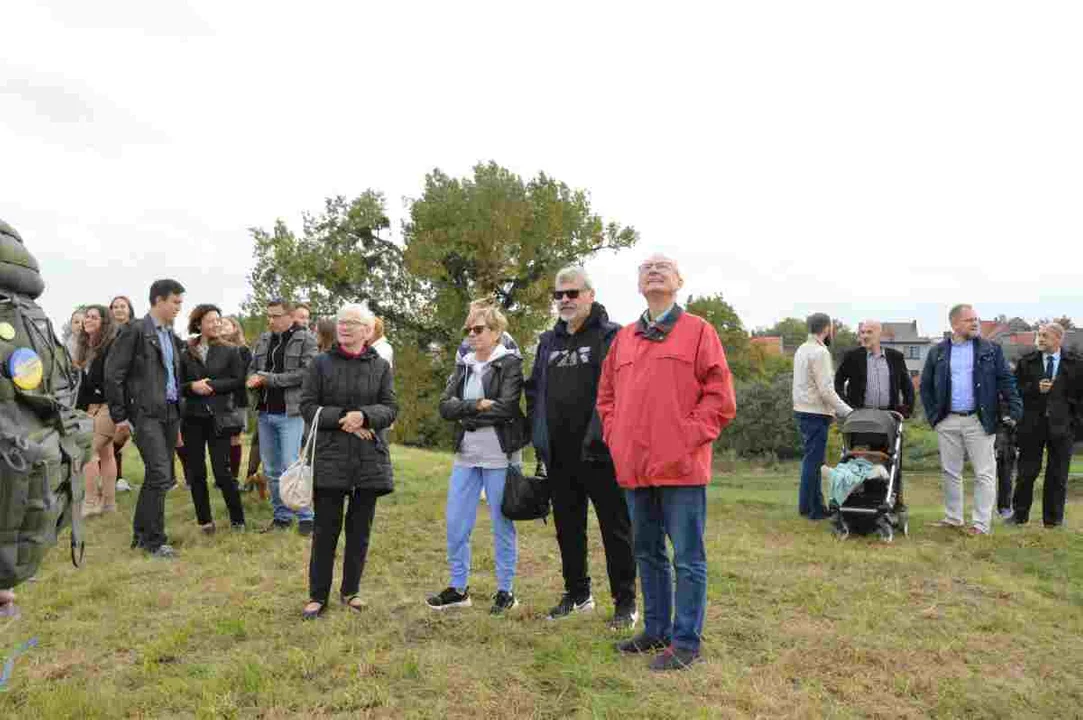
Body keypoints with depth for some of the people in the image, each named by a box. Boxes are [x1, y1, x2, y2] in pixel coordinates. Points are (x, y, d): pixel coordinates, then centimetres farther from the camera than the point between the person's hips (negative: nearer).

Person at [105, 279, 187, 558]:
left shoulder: (172, 336, 15)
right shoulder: (136, 331, -7)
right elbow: (113, 374, -9)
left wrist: (179, 414, 15)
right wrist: (119, 416, -9)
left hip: (170, 413, 8)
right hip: (146, 414, -7)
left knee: (159, 478, 12)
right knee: (160, 476, -11)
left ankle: (141, 533, 24)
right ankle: (155, 540, 1)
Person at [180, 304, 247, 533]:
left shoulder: (229, 351, 2)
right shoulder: (186, 353, 6)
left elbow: (238, 381, -5)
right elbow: (178, 385, 7)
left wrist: (211, 385, -13)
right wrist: (193, 387, -13)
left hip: (219, 418, -2)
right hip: (193, 418, 3)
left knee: (222, 471, -5)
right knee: (196, 473, 7)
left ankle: (237, 519, 10)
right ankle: (204, 520, 19)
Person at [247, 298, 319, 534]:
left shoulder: (306, 339, -6)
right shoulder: (263, 339, 12)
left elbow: (306, 373, -16)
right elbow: (252, 368, 17)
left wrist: (269, 378, -14)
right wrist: (254, 379, -8)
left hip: (290, 413, -6)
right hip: (265, 412, 6)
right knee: (271, 470, 12)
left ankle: (306, 517, 5)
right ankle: (282, 515, 24)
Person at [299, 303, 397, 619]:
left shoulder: (381, 366, 8)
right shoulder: (321, 363, 4)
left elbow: (390, 408, 2)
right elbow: (307, 406, -1)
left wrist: (364, 415, -18)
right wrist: (342, 419, -14)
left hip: (370, 457, 2)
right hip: (329, 456, -2)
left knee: (360, 528, 9)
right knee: (326, 528, 2)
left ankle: (350, 590, 24)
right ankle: (318, 595, 14)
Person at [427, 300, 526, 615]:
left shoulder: (511, 364, -5)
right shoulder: (463, 366, 12)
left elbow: (506, 408, -19)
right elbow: (445, 407, -1)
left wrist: (465, 414, -9)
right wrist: (478, 405, -16)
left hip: (499, 457, -5)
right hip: (466, 456, 6)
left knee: (502, 525, 5)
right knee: (455, 524, 8)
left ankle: (505, 591, 19)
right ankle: (458, 587, 23)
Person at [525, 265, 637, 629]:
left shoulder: (611, 336, -6)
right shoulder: (548, 341, 16)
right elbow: (534, 389, 22)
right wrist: (538, 433, 11)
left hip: (599, 452, -7)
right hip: (558, 455, 7)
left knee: (615, 528, 4)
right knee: (567, 527, 16)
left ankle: (625, 603, 17)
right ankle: (577, 594, 32)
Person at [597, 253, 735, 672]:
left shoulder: (698, 331, -1)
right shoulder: (624, 338, 14)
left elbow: (719, 396, -6)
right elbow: (606, 395, 19)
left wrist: (690, 437, -12)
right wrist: (615, 437, 7)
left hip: (681, 466, -6)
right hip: (634, 466, 6)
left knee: (687, 558, 2)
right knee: (647, 554, 17)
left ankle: (685, 643, 13)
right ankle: (656, 630, 31)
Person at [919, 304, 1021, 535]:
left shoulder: (991, 350, 2)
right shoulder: (937, 352, 6)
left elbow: (1006, 381, -1)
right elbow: (926, 385, 11)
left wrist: (1015, 410, -10)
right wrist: (932, 414, 4)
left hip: (979, 420, -2)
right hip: (947, 421, 2)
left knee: (984, 473, 1)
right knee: (951, 472, 11)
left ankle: (981, 523, 8)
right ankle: (953, 517, 22)